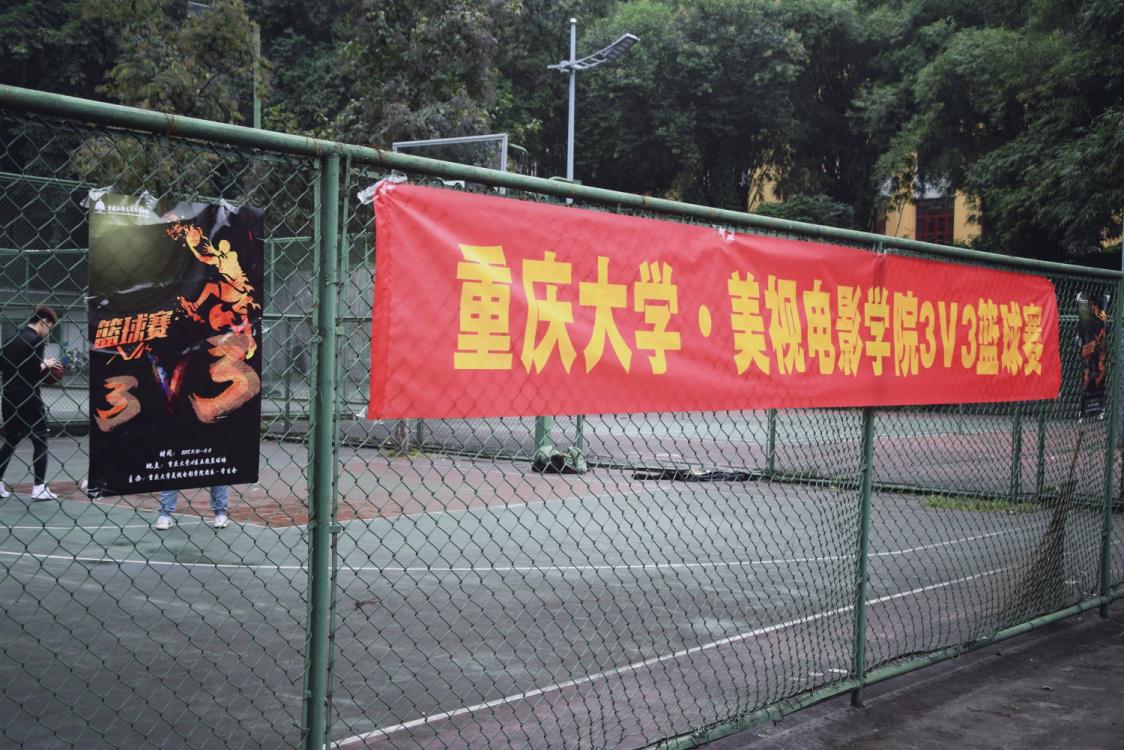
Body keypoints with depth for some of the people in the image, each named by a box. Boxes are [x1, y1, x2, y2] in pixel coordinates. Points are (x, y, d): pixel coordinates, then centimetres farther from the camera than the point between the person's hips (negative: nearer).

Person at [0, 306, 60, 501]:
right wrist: (46, 364, -1)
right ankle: (39, 487, -2)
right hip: (28, 398, -8)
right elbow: (34, 372, -19)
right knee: (40, 442, 0)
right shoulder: (36, 340, -12)